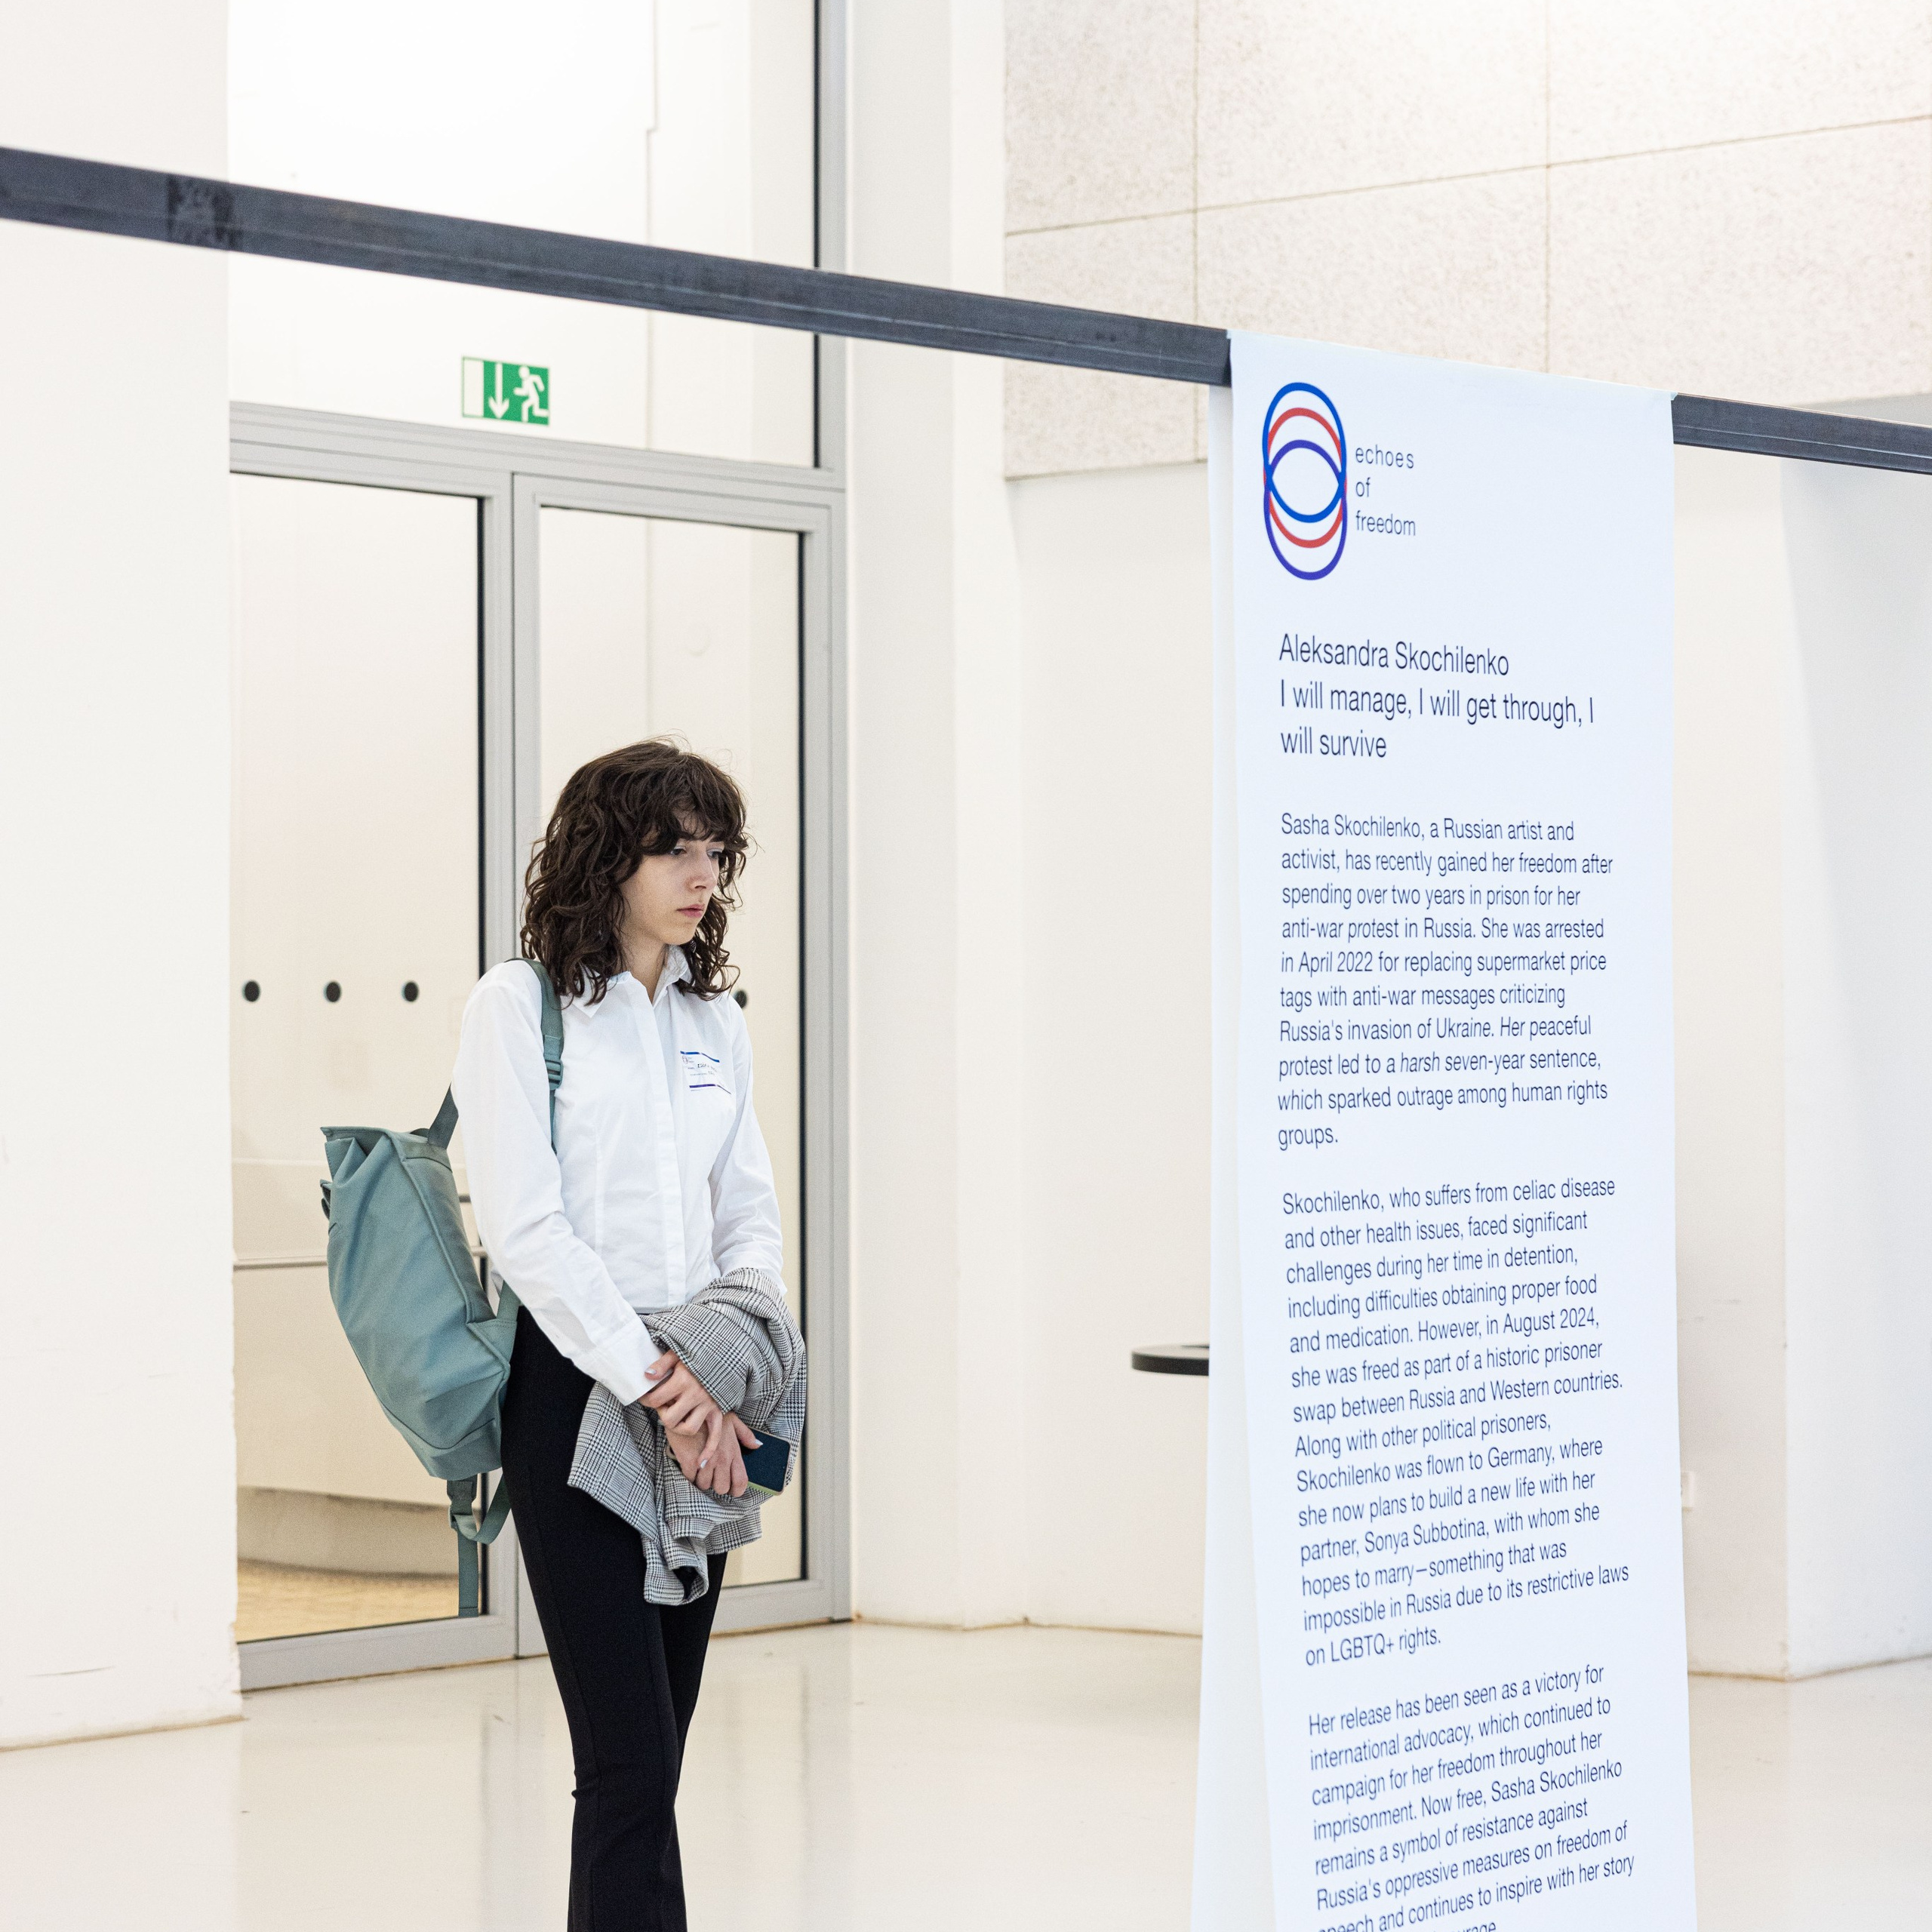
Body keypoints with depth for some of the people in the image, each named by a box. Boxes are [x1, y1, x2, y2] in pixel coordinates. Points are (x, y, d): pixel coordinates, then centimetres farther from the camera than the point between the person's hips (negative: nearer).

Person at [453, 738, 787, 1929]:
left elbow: (752, 1215, 13)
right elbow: (525, 1228, -11)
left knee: (652, 1751, 6)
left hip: (699, 1398, 6)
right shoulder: (521, 1006, -4)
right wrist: (652, 1381, -16)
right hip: (577, 1388, -6)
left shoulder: (716, 1021, 14)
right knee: (630, 1759, -11)